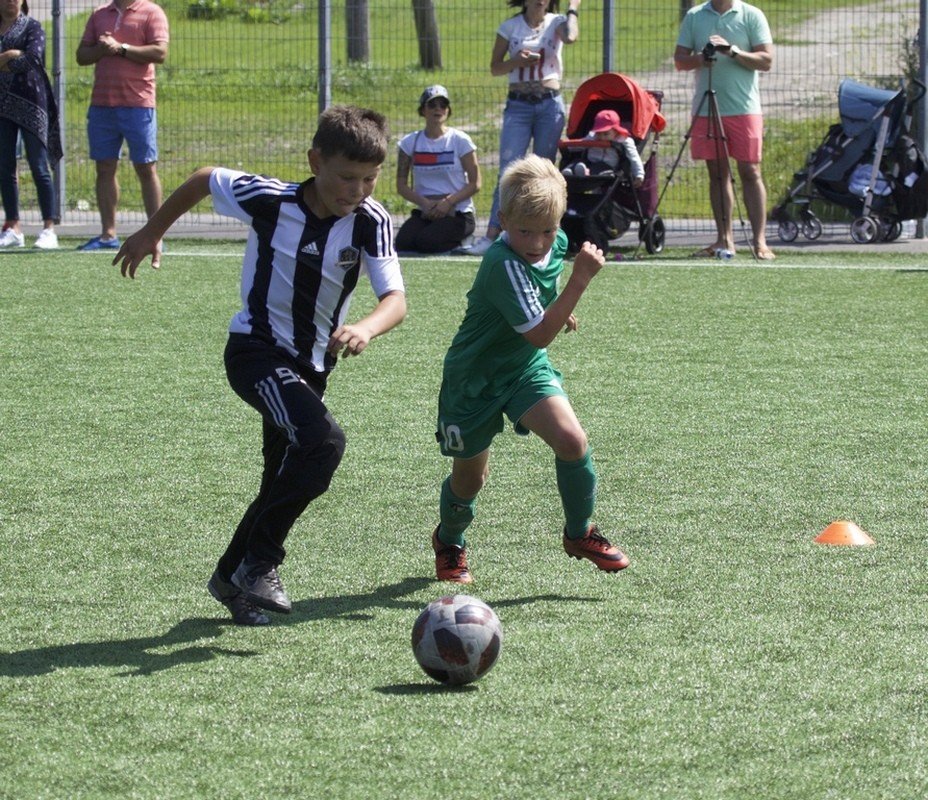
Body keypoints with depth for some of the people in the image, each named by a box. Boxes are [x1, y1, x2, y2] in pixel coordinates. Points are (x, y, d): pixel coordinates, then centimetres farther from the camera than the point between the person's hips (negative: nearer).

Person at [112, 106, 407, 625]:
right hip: (257, 351, -5)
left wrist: (366, 328, -46)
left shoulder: (372, 222, -14)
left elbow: (396, 301, -24)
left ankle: (232, 578, 36)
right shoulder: (268, 200, -19)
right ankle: (260, 564, -18)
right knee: (322, 440, -28)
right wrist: (151, 233, 10)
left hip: (314, 363, 5)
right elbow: (204, 180, -1)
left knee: (284, 482, 14)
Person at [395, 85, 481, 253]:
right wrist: (424, 202, -14)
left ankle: (456, 245, 2)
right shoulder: (410, 142, 7)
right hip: (424, 212, 3)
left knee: (426, 241, -30)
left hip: (457, 213, -3)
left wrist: (448, 202, -17)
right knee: (403, 242, -26)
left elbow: (475, 184, -2)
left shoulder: (460, 140, -1)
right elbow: (401, 185, 4)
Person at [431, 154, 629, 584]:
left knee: (572, 440, -19)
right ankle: (449, 542, 43)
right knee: (469, 477, 10)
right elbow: (540, 334, -36)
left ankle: (579, 533, 4)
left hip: (525, 369, 5)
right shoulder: (503, 264, -32)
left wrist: (560, 309, 16)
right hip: (475, 378, -5)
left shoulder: (557, 243, -7)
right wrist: (580, 279, -40)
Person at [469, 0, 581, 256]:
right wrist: (516, 61, -11)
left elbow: (570, 37, -20)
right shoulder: (510, 27, 6)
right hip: (518, 105, 0)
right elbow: (495, 67, 7)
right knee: (508, 171, -10)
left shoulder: (556, 23, 4)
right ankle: (492, 234, -15)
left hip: (550, 103, 0)